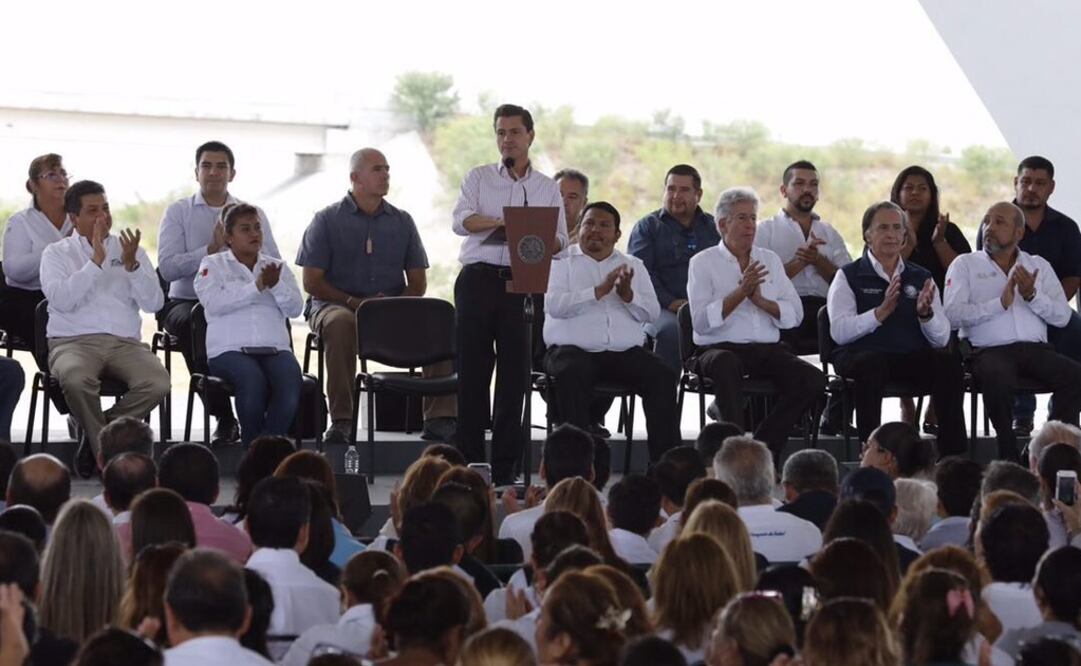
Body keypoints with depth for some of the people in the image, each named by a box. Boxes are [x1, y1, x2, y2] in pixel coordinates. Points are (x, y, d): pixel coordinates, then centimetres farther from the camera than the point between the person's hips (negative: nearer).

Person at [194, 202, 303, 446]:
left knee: (290, 379, -31)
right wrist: (257, 286, -10)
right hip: (229, 349, -3)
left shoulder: (278, 267, 23)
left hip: (275, 347, 3)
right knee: (253, 380, -36)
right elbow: (213, 303, -6)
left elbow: (295, 308, 10)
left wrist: (276, 285, -9)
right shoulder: (212, 264, 13)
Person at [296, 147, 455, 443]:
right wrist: (354, 302, -15)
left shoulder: (402, 221, 15)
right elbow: (312, 282, -2)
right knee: (340, 324, -40)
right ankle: (340, 419, -36)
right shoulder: (327, 220, 4)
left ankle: (440, 419, -27)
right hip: (336, 304, -3)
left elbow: (418, 282, 13)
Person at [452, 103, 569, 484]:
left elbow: (561, 241, 6)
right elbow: (461, 221, -4)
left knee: (514, 372, 0)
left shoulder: (547, 189, 14)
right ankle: (468, 463, 3)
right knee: (472, 369, -1)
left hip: (522, 284, 1)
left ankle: (504, 469, 4)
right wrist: (507, 221, -16)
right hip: (479, 278, -1)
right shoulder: (479, 178, 12)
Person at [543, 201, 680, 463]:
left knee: (662, 376, -23)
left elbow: (652, 313, 10)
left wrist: (627, 295, -10)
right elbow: (554, 305, -8)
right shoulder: (562, 262, 11)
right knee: (573, 374, -36)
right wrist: (600, 290, -16)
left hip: (625, 351, 3)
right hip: (574, 349, -3)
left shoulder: (633, 266, 22)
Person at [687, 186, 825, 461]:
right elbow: (701, 322, -10)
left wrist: (760, 300, -8)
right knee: (726, 364, -40)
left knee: (814, 380, -21)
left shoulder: (770, 260, 18)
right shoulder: (703, 263, 4)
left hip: (767, 349, 4)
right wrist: (741, 292, -14)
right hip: (719, 348, -4)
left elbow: (795, 315, 8)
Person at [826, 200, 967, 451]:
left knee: (949, 364, -27)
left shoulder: (921, 278, 18)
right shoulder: (849, 276, 8)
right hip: (862, 353, -3)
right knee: (872, 364, -38)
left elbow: (942, 338, 9)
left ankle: (953, 456, -23)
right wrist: (881, 312, -20)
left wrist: (926, 313, -12)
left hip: (914, 355, 3)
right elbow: (839, 332, -8)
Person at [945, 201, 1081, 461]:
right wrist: (1000, 303, -10)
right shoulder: (965, 265, 13)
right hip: (988, 350, -3)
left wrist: (1032, 295, -7)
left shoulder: (1038, 266, 20)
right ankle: (1009, 454, -20)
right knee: (998, 378, -37)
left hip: (1035, 348, 3)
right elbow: (953, 313, -4)